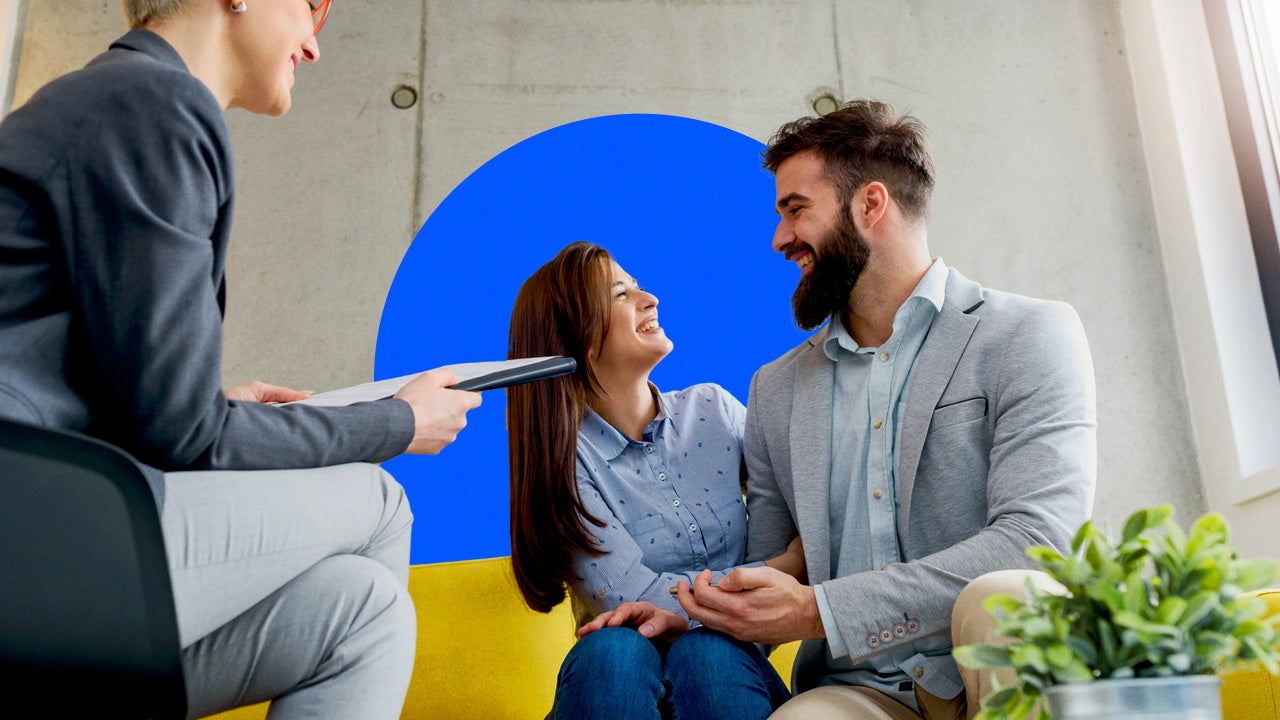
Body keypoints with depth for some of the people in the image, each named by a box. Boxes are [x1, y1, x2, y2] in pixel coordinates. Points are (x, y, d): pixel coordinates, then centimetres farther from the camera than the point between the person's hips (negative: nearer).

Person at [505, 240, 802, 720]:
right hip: (617, 681, -1)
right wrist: (777, 573, -10)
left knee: (705, 649, -32)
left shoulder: (714, 409, 4)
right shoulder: (563, 454, -8)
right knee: (613, 648, -34)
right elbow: (634, 596, -16)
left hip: (727, 663, 2)